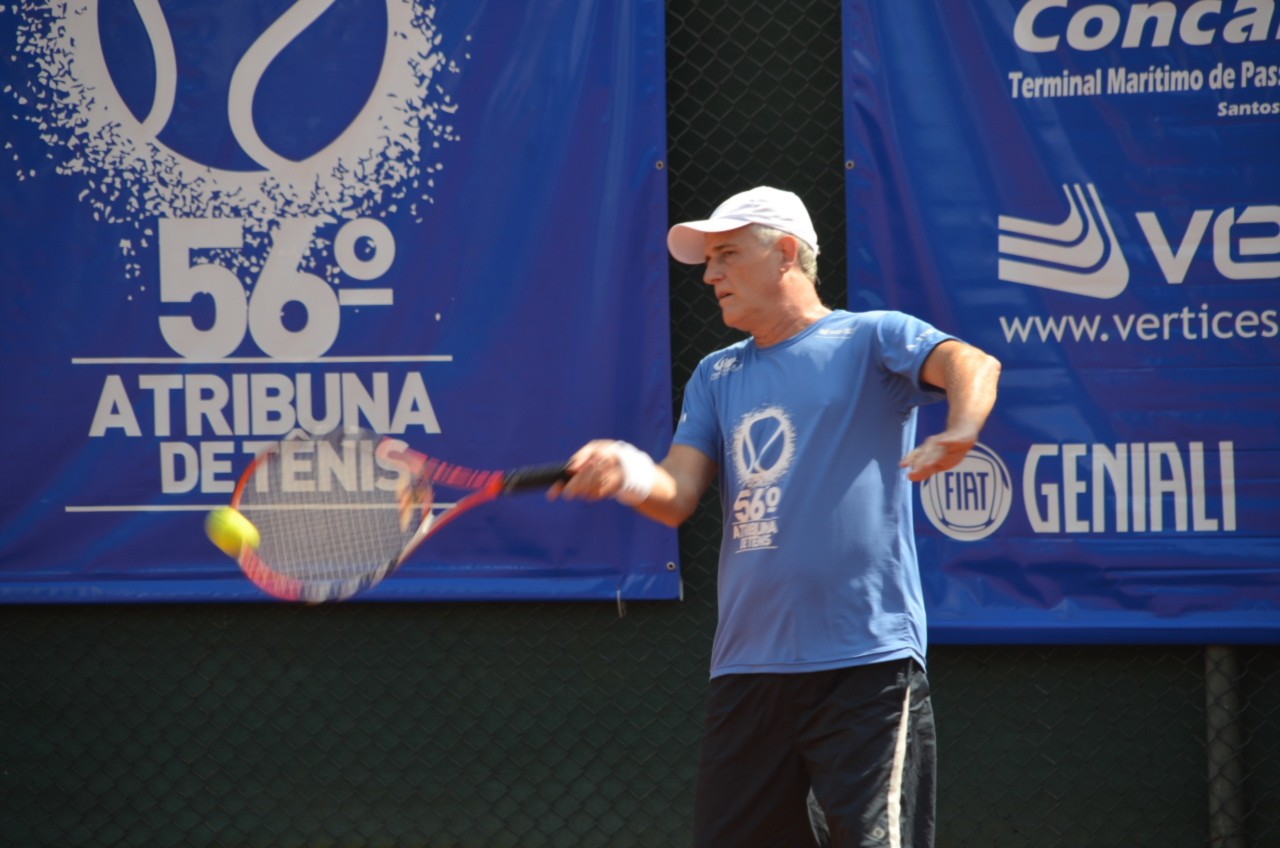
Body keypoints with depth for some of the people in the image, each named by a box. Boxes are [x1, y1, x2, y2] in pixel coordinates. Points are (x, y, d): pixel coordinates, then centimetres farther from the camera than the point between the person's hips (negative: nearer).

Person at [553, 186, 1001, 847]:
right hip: (747, 665, 6)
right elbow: (678, 496, 9)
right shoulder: (715, 377, 20)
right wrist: (630, 473, -15)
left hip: (865, 661, -6)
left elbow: (972, 364, -17)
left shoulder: (870, 340, 2)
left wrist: (959, 431, -40)